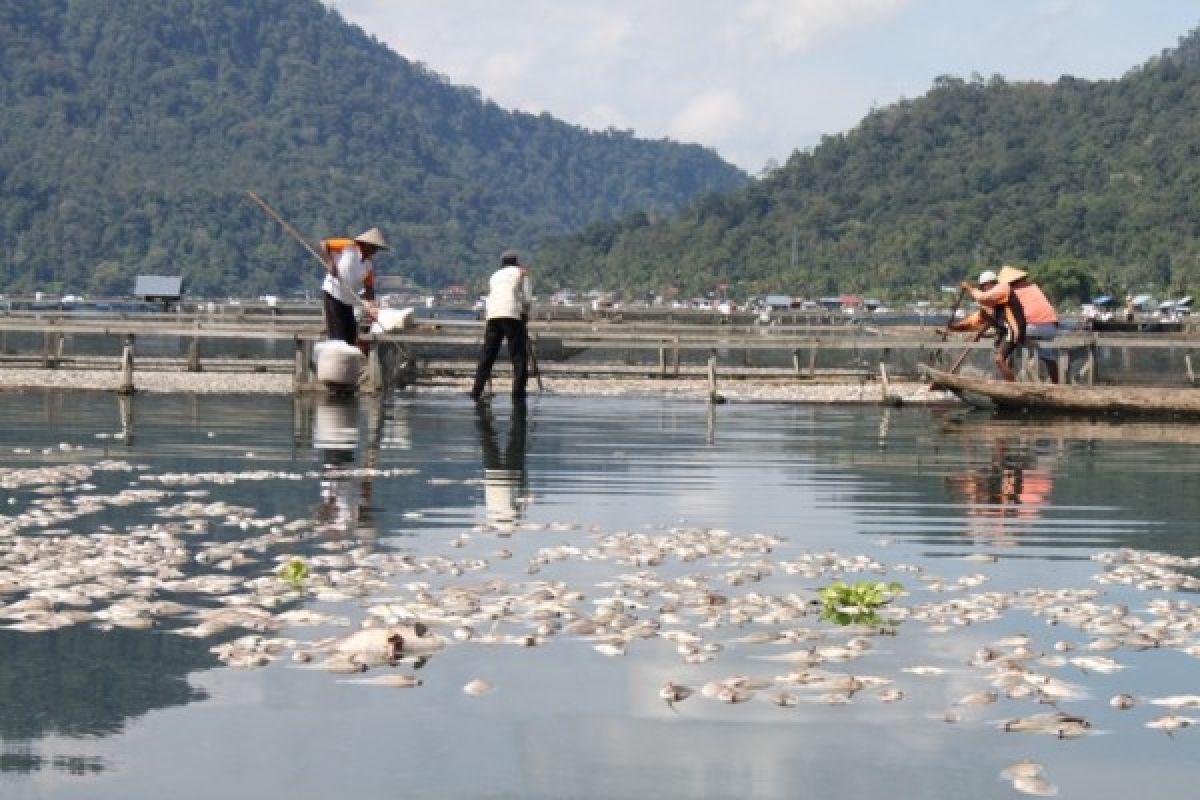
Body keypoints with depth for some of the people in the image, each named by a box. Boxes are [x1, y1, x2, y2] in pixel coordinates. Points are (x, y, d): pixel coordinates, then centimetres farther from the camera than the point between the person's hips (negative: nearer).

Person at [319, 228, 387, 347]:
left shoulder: (370, 264, 6)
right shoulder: (348, 247, -9)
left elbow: (369, 287, 4)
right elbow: (324, 244, -9)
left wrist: (371, 305, -13)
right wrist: (329, 263, -23)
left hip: (348, 301, 7)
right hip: (333, 294, -7)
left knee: (351, 338, 5)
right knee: (338, 337, -10)